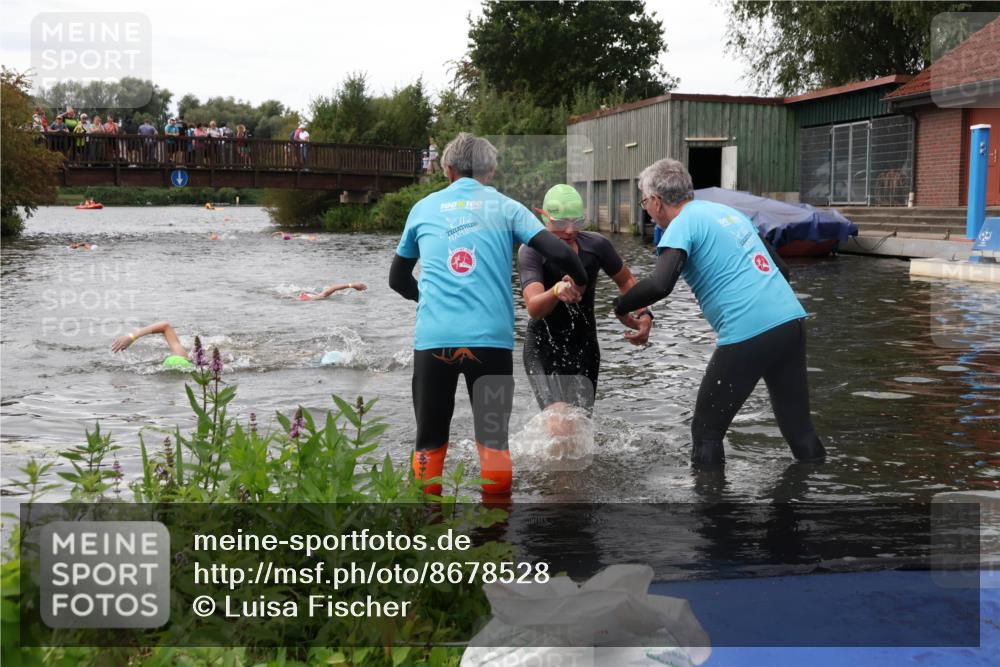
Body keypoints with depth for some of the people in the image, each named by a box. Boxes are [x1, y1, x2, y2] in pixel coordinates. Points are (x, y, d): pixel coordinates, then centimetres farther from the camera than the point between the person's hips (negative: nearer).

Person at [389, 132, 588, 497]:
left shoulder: (423, 208, 17)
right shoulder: (505, 207, 11)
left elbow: (398, 280, 26)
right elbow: (559, 252, -1)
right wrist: (580, 282, 19)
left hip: (432, 339, 1)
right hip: (491, 338, -1)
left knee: (429, 443, 12)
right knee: (494, 440, 10)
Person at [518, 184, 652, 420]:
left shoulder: (596, 245, -8)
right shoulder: (531, 251, -18)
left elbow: (626, 281, 10)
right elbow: (534, 308, -33)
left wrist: (643, 315, -7)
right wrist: (556, 291, -54)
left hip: (584, 348, 4)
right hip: (543, 349, -4)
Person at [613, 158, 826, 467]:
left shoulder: (683, 224, -3)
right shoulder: (730, 212, 21)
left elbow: (659, 285, -19)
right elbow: (781, 268, 23)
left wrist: (620, 306, -3)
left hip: (748, 335, -8)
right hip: (793, 321, 8)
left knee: (706, 431, 7)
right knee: (799, 427, 16)